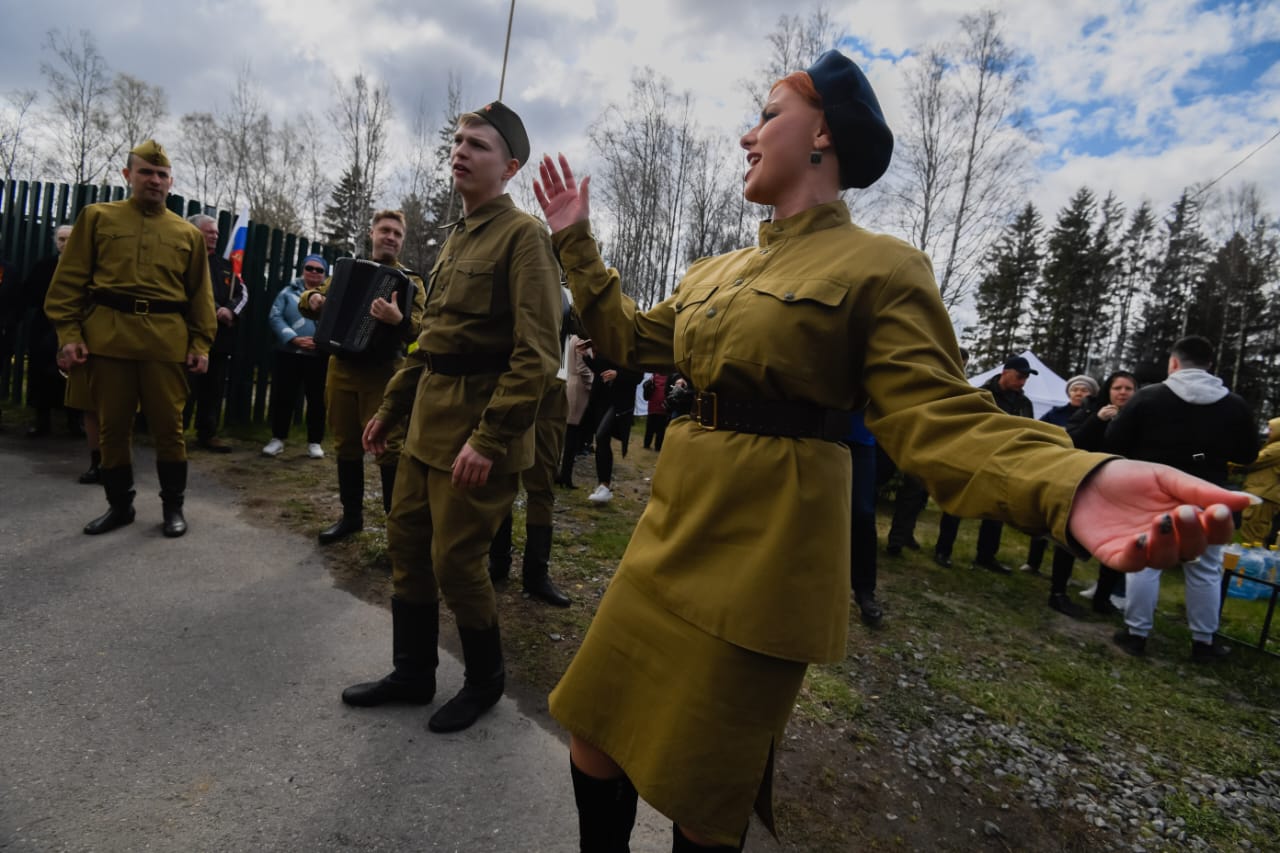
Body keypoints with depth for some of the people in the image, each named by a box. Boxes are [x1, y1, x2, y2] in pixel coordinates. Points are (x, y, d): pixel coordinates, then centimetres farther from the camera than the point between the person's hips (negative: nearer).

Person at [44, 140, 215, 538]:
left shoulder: (188, 233, 11)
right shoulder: (97, 217, 9)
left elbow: (200, 293, 10)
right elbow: (70, 279, 6)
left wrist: (201, 343, 1)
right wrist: (69, 332, -4)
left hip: (166, 339, 0)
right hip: (107, 335, 1)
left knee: (168, 424, 2)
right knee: (113, 424, 7)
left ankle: (173, 505, 14)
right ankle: (120, 504, 20)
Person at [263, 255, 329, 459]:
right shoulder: (288, 292, 7)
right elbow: (275, 317, -3)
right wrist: (295, 339, -15)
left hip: (319, 356, 0)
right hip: (289, 353, 1)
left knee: (317, 399, 5)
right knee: (282, 397, 4)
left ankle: (314, 442, 16)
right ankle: (278, 439, 18)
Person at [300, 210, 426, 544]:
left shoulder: (410, 281, 2)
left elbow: (420, 326, -13)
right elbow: (309, 302, 20)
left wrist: (398, 319, -35)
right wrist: (312, 299, -5)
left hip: (383, 373, -4)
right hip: (342, 369, 5)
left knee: (388, 449, -10)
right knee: (346, 446, 11)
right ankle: (351, 515, 24)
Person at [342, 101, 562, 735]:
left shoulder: (524, 235, -11)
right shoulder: (456, 238, 17)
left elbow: (537, 354, -20)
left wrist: (491, 439, -25)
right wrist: (390, 408, 19)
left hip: (480, 424, -9)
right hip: (430, 420, 9)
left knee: (455, 561, 0)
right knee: (407, 543, 14)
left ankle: (485, 680, 25)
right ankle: (412, 674, 33)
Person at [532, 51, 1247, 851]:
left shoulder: (880, 266, -8)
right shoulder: (715, 273, 13)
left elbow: (937, 417, -16)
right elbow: (632, 338, 21)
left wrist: (1075, 482, -34)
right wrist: (578, 241, 19)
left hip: (762, 547, -7)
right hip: (676, 525, 7)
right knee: (598, 731, 17)